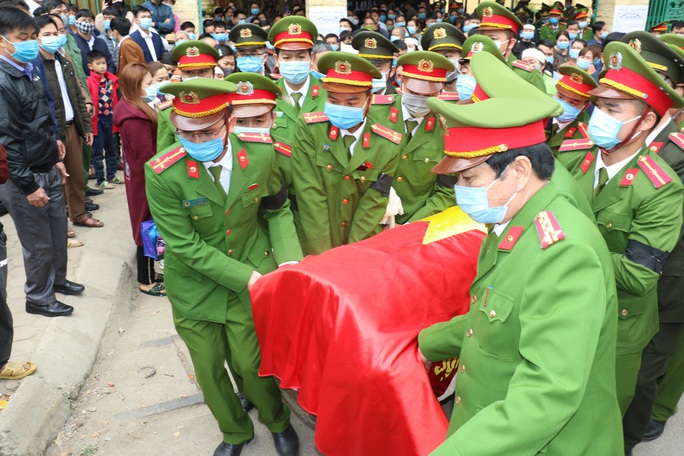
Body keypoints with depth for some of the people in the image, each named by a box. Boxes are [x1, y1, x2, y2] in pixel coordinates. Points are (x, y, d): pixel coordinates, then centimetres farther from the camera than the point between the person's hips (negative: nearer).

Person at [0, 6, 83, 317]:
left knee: (58, 233, 19)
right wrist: (29, 186, -20)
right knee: (39, 244, 6)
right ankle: (38, 298, 25)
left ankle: (56, 279, 40)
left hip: (48, 171, 8)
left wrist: (55, 160, 19)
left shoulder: (27, 75, 8)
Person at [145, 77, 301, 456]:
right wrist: (245, 277, -21)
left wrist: (288, 258, -14)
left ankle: (277, 422, 39)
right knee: (209, 369, 13)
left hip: (254, 275, 0)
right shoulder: (162, 173, -21)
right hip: (195, 286, 0)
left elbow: (277, 209, 2)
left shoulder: (261, 155, -14)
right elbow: (184, 245, -18)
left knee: (252, 363, 5)